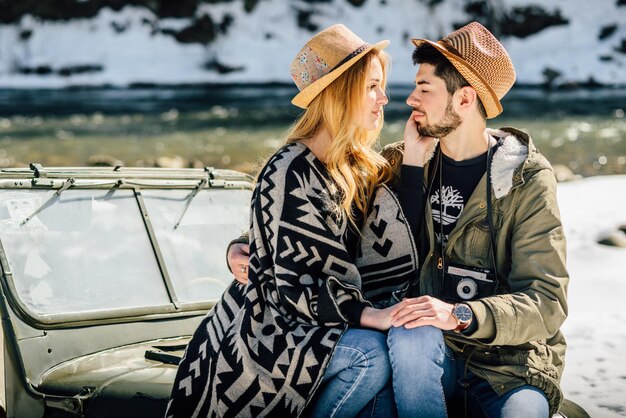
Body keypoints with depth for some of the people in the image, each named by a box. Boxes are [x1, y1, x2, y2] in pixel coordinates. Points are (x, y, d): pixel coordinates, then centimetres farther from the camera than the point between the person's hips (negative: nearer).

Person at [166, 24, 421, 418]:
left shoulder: (362, 168, 8)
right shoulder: (291, 175, -16)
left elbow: (402, 256, -1)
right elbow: (294, 287, -22)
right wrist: (369, 315, -33)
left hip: (318, 323, 7)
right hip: (266, 330, -7)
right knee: (372, 352, -30)